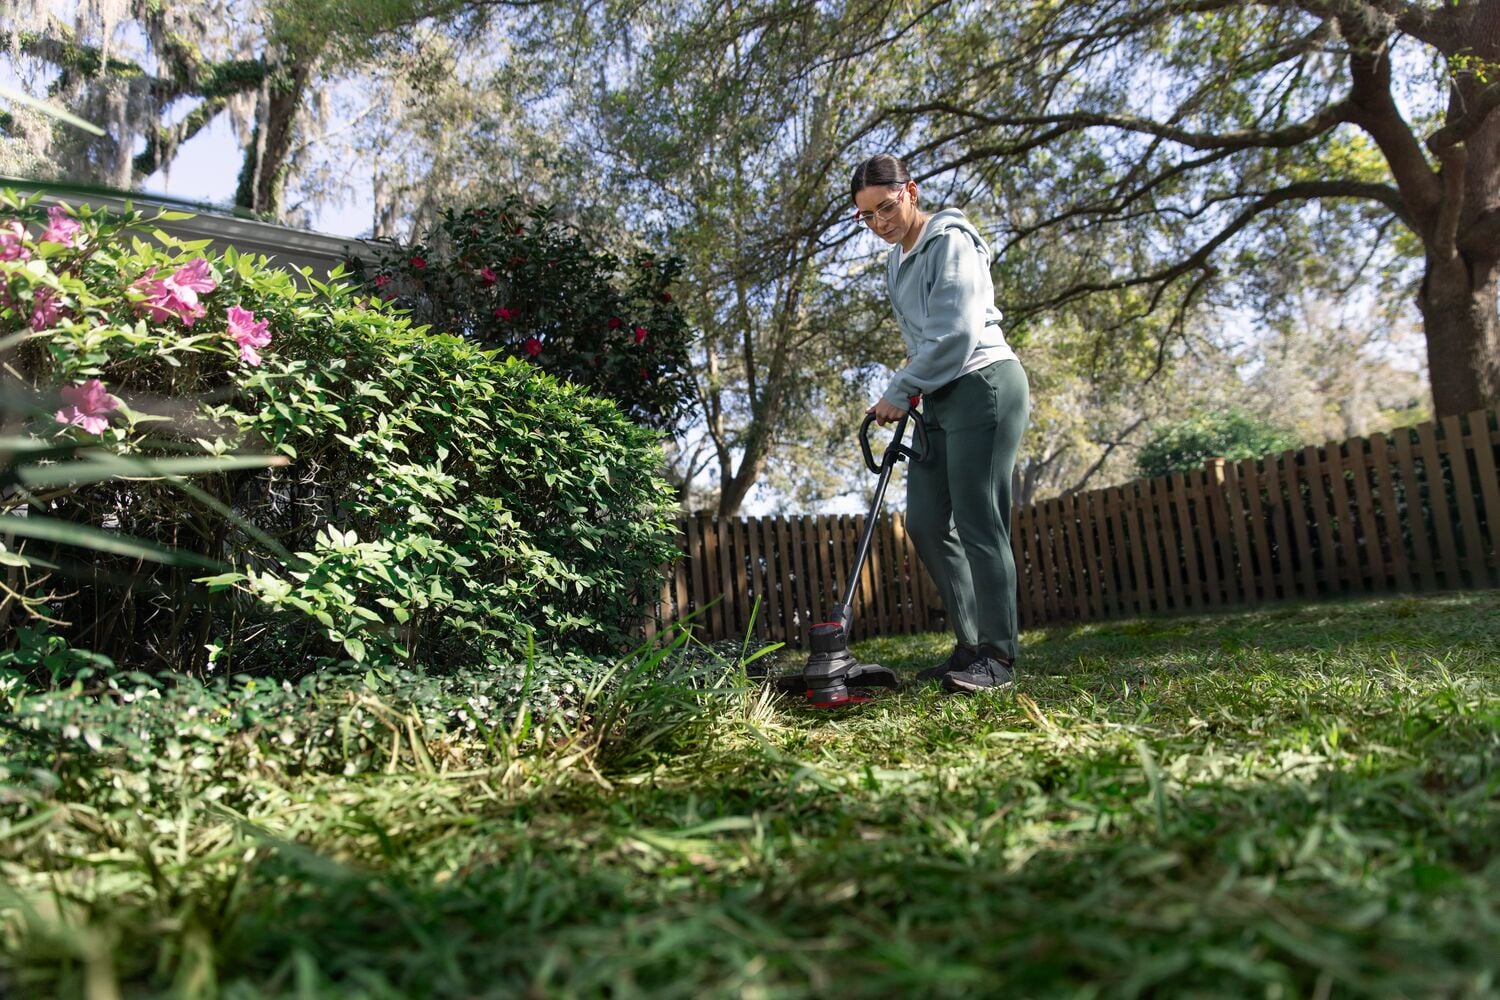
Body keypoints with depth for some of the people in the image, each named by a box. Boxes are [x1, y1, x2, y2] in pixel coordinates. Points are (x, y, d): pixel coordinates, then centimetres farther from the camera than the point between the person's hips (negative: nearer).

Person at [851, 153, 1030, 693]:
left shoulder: (949, 242, -8)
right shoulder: (897, 262, 19)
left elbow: (958, 333, -17)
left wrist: (899, 390, -13)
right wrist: (912, 389, 10)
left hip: (983, 386, -9)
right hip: (938, 398, 9)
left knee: (978, 523, -11)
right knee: (926, 523, 5)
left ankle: (998, 655, -4)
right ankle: (972, 645, 13)